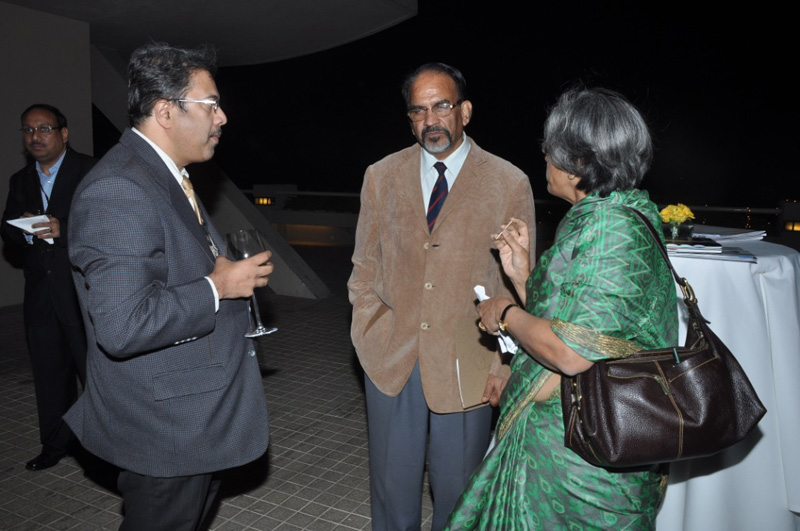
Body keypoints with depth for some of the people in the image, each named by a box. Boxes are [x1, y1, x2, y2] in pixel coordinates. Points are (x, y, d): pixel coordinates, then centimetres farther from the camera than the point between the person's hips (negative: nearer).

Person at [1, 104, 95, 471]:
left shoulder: (91, 171, -4)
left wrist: (63, 230, -22)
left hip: (84, 292, -6)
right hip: (40, 295, 6)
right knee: (49, 372, 14)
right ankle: (57, 444, 28)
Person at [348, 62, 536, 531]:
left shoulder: (510, 183, -3)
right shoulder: (382, 176, 5)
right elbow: (364, 267, 11)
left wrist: (504, 365, -5)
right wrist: (370, 334, 3)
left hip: (468, 366, -2)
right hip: (391, 360, 2)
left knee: (458, 492, 14)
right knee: (393, 490, 15)